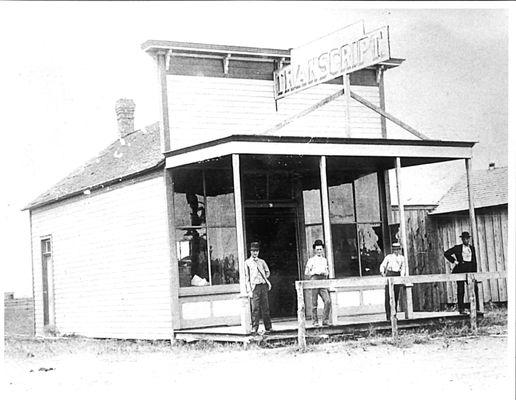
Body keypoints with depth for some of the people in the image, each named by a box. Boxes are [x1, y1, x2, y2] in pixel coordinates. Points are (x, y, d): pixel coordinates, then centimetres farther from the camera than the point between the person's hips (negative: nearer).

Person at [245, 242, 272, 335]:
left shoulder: (262, 262, 16)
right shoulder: (247, 263, 5)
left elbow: (267, 272, 28)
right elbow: (246, 277, 1)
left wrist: (264, 279, 8)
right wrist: (249, 290, -6)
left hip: (264, 286, 3)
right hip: (255, 287, -3)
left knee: (265, 308, 4)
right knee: (255, 308, -9)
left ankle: (268, 328, 8)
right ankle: (254, 328, -8)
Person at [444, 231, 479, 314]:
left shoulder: (472, 248, 13)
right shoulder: (457, 248, 2)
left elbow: (474, 261, 14)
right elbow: (446, 253, 3)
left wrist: (475, 272, 7)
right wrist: (454, 261, -3)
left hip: (470, 270, 3)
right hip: (460, 270, -3)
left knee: (475, 288, -6)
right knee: (460, 289, -2)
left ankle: (477, 307, 0)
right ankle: (461, 309, 2)